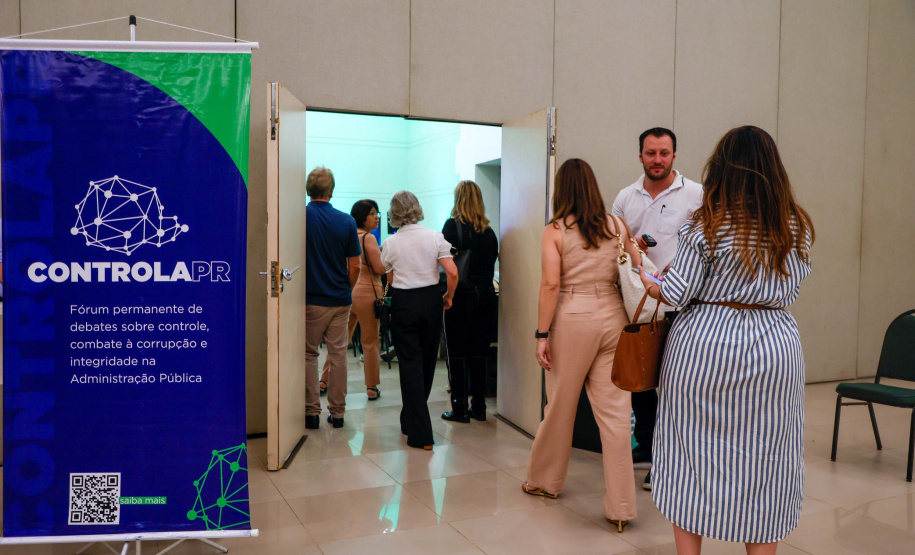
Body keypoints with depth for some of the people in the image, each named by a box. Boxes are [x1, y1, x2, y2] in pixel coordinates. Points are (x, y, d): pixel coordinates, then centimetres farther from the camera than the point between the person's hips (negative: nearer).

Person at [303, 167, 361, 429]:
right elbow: (354, 266, -1)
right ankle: (337, 412, 15)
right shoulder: (346, 221, -2)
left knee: (309, 354, 10)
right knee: (338, 355, 9)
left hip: (311, 299, -2)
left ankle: (311, 412, 9)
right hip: (340, 299, 2)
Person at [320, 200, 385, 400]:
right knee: (370, 342, 3)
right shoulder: (368, 238, -12)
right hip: (366, 293, -7)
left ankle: (325, 380, 21)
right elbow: (379, 269, -15)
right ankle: (371, 388, 9)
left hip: (346, 292, 7)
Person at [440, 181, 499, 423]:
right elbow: (492, 263, 11)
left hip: (462, 295, -5)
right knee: (478, 353, 12)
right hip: (486, 294, 5)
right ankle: (479, 407, 18)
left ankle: (460, 409, 8)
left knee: (457, 354, 4)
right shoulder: (489, 231, 6)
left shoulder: (453, 225, -9)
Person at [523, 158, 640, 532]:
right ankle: (620, 507, 10)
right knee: (614, 410, 5)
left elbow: (551, 284, -11)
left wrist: (542, 335, -8)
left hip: (573, 319, -2)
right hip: (613, 316, 3)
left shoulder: (555, 230, -3)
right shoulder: (617, 226, 7)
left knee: (560, 406, 13)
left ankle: (544, 481, 33)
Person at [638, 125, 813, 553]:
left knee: (693, 454, 10)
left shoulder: (705, 225, -9)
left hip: (705, 343, -3)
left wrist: (648, 284, 11)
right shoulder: (796, 226, 3)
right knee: (763, 459, 12)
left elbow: (677, 293, -9)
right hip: (774, 346, 3)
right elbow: (791, 289, 11)